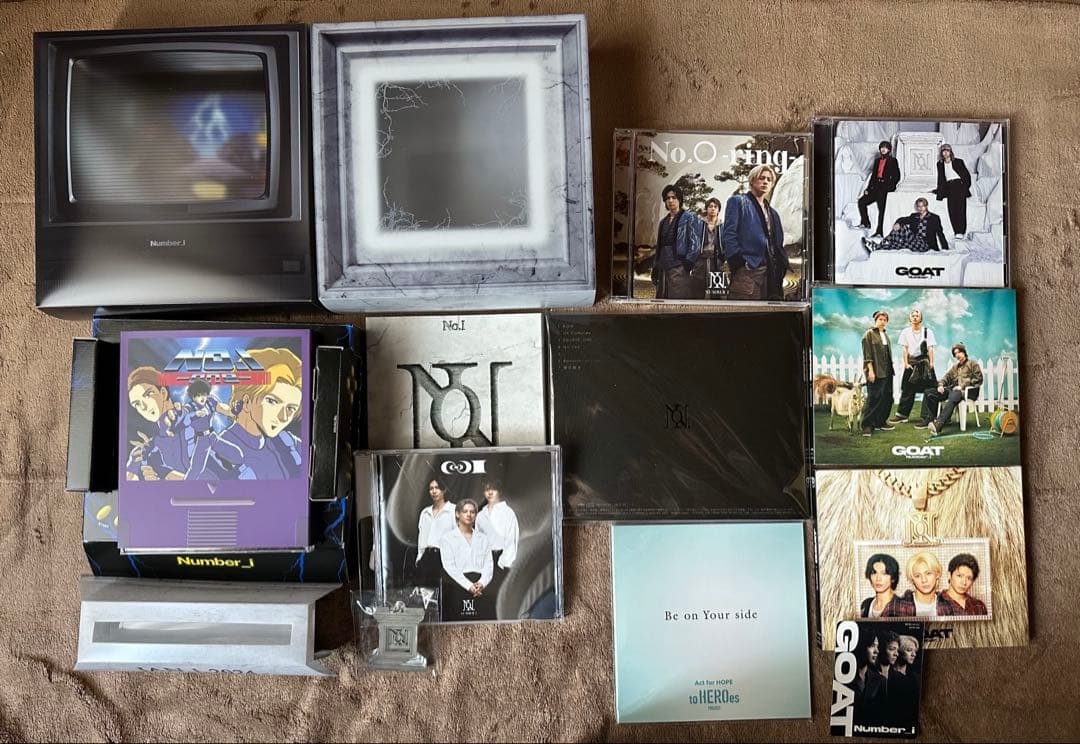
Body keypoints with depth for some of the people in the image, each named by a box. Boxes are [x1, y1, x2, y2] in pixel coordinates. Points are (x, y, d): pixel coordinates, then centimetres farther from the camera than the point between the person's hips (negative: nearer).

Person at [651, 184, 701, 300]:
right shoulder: (663, 222, 22)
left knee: (679, 299, -13)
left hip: (679, 268, -6)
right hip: (663, 270, 6)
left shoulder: (689, 217, 4)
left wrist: (688, 263, -14)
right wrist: (655, 269, 15)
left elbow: (695, 244, -4)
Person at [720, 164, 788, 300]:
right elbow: (728, 235, -4)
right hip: (747, 270, -7)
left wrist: (781, 267, 10)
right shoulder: (737, 201, 7)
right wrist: (739, 262, -14)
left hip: (770, 273, 7)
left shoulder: (773, 213, 28)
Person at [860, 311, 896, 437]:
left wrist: (891, 368, 15)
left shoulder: (885, 335, 18)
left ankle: (880, 422, 17)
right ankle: (867, 425, -6)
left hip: (886, 372, 8)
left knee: (887, 397, 8)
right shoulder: (869, 334, -5)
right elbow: (867, 355, -12)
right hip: (875, 372, -8)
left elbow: (888, 354, 21)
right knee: (874, 398, -9)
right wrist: (870, 370, -18)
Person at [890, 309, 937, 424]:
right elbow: (904, 349, 3)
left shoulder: (927, 331, 2)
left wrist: (931, 363, -9)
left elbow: (930, 349, -2)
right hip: (911, 363, 1)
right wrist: (906, 364, -5)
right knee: (907, 390, 3)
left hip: (924, 362, -1)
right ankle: (901, 415, 6)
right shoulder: (905, 332, 7)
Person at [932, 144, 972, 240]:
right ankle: (956, 232, -7)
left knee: (960, 208, -12)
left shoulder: (958, 162, 6)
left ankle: (961, 232, -19)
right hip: (949, 187, 3)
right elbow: (940, 178, 22)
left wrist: (966, 187, -4)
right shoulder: (940, 164, 15)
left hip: (959, 185, -3)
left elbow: (967, 175, 6)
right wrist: (939, 191, 17)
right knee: (952, 210, -7)